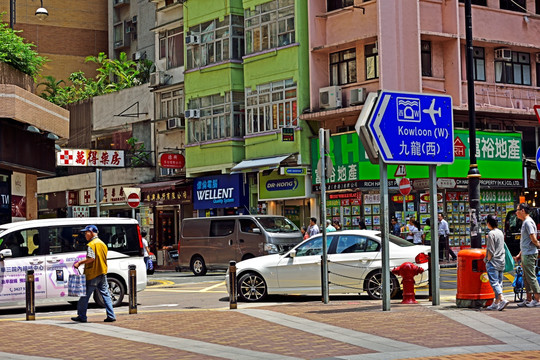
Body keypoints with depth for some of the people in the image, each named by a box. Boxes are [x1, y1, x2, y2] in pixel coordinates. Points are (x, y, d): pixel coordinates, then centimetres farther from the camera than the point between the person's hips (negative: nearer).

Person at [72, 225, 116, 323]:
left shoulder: (92, 244, -11)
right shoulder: (103, 244, 15)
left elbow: (91, 258, -23)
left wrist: (80, 263, -14)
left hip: (92, 274, -8)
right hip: (102, 273, 8)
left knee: (85, 295, 2)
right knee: (105, 294, 7)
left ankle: (81, 316, 8)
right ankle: (111, 316, 3)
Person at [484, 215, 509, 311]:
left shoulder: (491, 233, -13)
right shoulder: (500, 232, 11)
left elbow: (491, 250, -15)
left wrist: (488, 260, -6)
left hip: (493, 262, -8)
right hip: (501, 261, 8)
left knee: (494, 282, -10)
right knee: (499, 282, 9)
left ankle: (502, 299, -25)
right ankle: (496, 303, 12)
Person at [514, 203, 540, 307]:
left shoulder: (528, 222, -14)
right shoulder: (525, 222, 18)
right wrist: (520, 254, 22)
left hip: (529, 255, -10)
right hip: (525, 254, 10)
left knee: (531, 277, -7)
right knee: (526, 278, 12)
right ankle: (529, 300, 17)